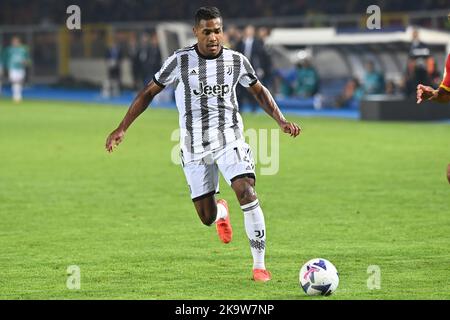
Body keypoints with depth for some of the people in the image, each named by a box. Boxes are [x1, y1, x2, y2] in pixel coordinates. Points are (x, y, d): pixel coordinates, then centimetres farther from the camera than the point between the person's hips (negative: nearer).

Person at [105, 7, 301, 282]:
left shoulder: (236, 60, -1)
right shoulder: (180, 61, -6)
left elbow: (259, 91, 16)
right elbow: (149, 93, 2)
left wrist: (282, 121, 4)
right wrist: (122, 128, -1)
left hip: (229, 138, 0)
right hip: (194, 146, 0)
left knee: (247, 192, -23)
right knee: (207, 218, 2)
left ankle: (259, 265, -14)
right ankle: (221, 211, 44)